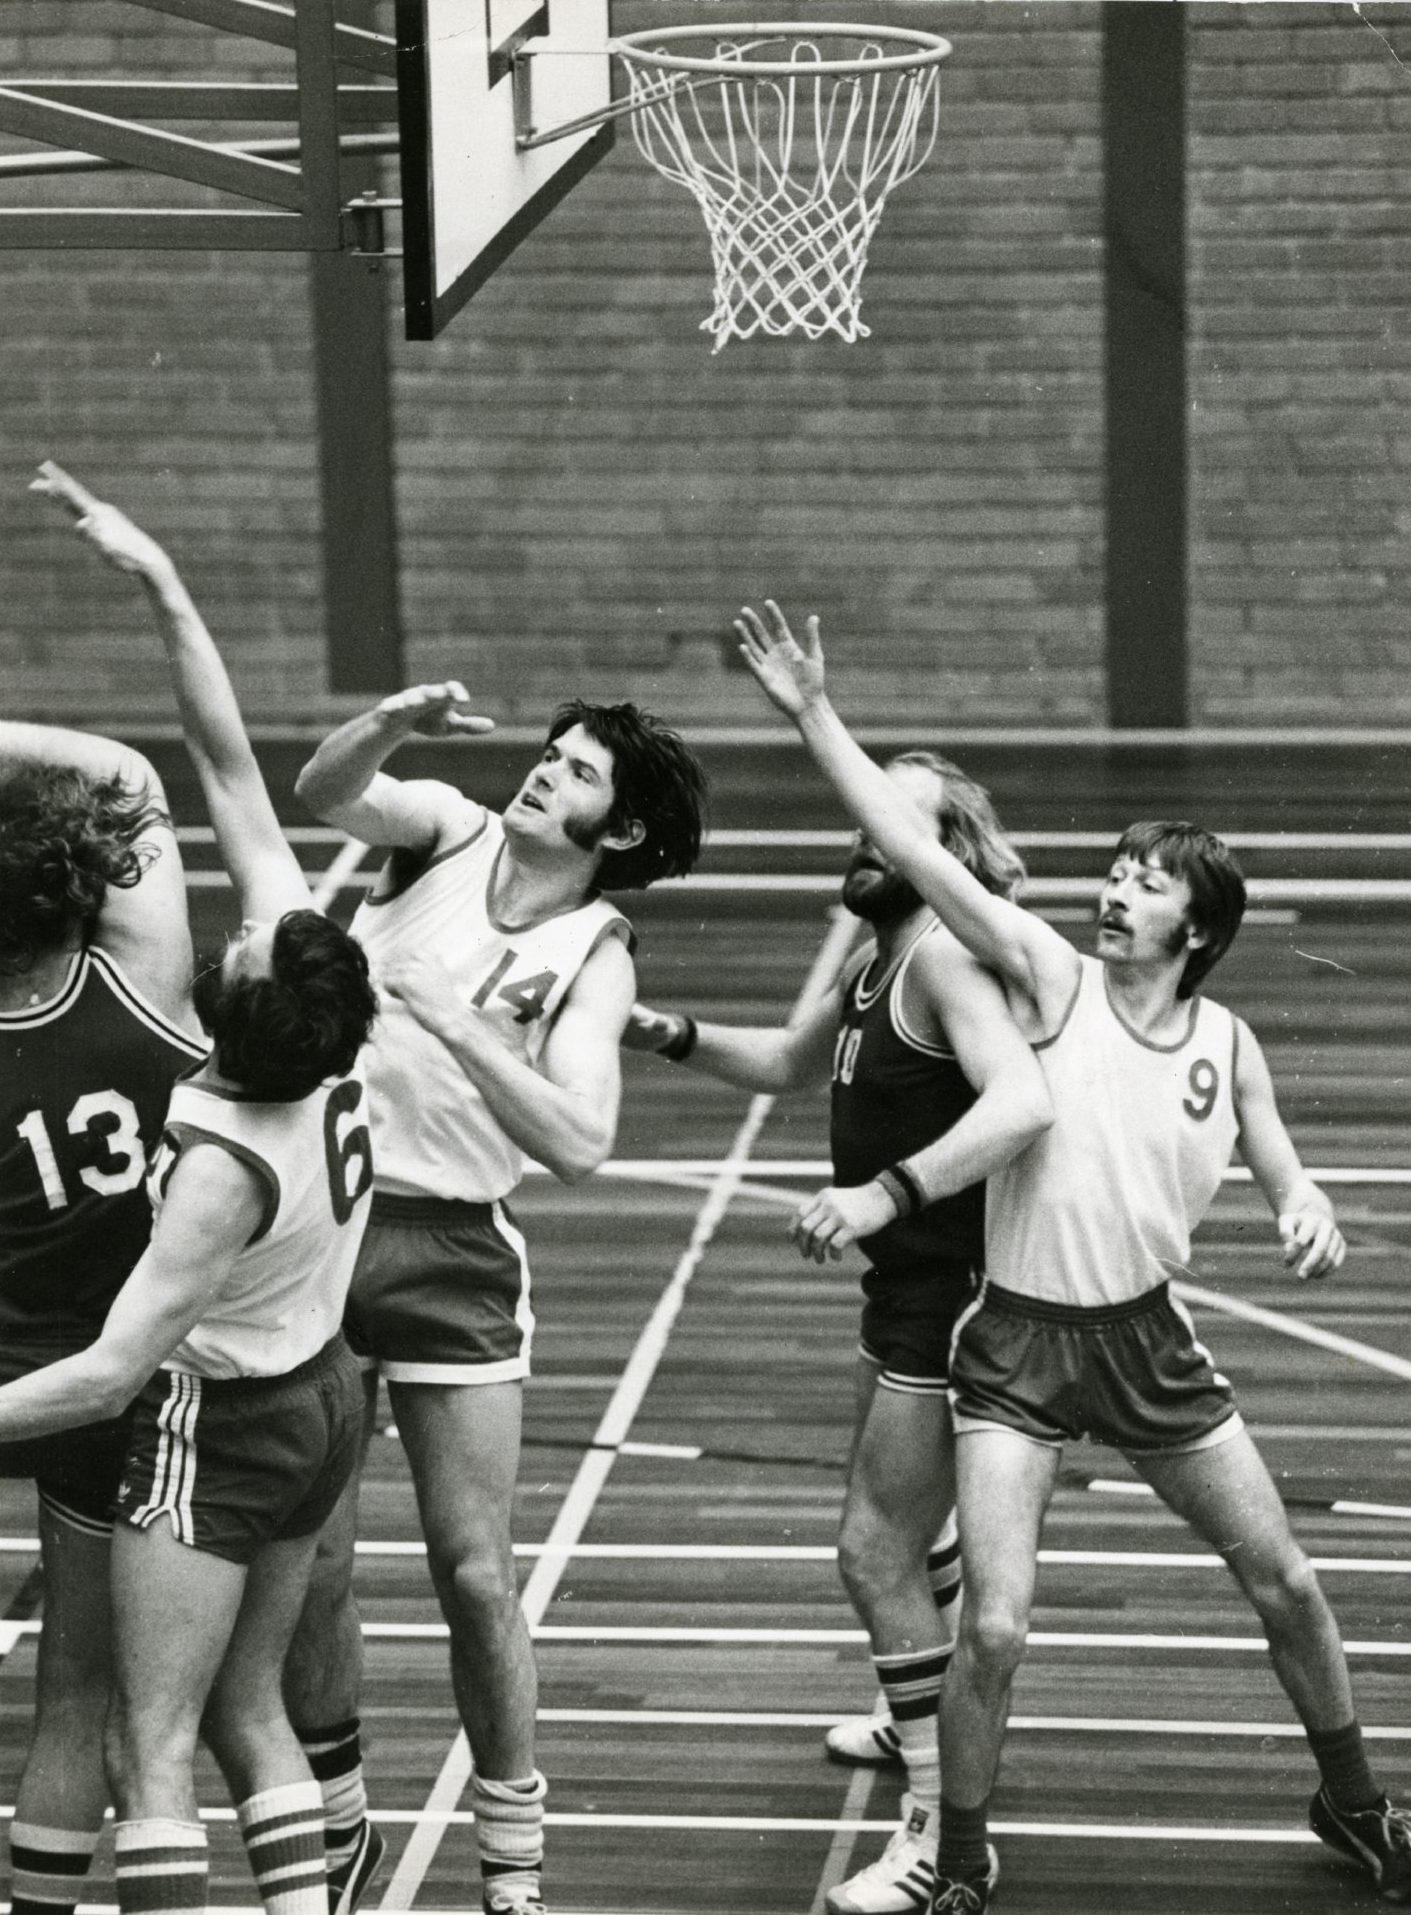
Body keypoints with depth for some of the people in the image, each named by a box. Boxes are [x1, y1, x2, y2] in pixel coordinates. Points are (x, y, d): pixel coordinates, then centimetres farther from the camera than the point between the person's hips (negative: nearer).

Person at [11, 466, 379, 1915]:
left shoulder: (228, 1163, -31)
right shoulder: (326, 1043, -15)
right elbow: (232, 773, -13)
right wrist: (162, 585, -14)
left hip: (219, 1423, -8)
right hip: (321, 1393, 8)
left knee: (150, 1742, -1)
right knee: (247, 1712, 17)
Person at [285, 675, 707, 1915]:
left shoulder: (594, 957, -3)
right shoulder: (450, 831, 3)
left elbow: (580, 1142, -15)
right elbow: (326, 794, -15)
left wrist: (464, 1025, -22)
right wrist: (389, 724, -33)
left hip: (451, 1253, -1)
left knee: (474, 1573, -2)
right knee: (311, 1564, 7)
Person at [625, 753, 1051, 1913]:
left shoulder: (947, 954, -21)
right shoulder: (880, 959, 10)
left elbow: (1022, 1102, -36)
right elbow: (793, 1064, 26)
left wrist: (885, 1192, -44)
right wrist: (679, 1037, 9)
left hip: (956, 1290, -10)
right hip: (911, 1285, 10)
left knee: (876, 1551, -8)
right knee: (902, 1525, 28)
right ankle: (927, 1716, 50)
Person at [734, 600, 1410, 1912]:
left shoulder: (1227, 1044, 2)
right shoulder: (1050, 978, -9)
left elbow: (1284, 1177, 12)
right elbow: (914, 853, -18)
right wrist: (813, 716, -25)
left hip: (1148, 1339, 4)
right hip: (1017, 1345, -4)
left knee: (1284, 1582, 11)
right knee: (994, 1628, -13)